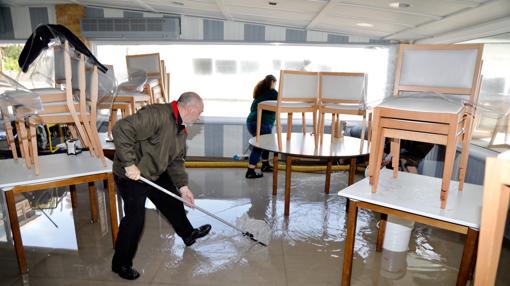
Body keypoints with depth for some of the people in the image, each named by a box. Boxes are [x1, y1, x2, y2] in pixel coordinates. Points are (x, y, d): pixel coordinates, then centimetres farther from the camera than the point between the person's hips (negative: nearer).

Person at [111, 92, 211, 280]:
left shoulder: (180, 129, 4)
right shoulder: (157, 115, -28)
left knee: (173, 203, 21)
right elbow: (121, 129, -36)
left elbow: (176, 160, 9)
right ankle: (121, 264, 21)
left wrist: (182, 186, 0)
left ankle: (188, 234, 45)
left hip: (156, 174, 9)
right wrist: (129, 164, -33)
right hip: (131, 175, -9)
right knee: (135, 220, -1)